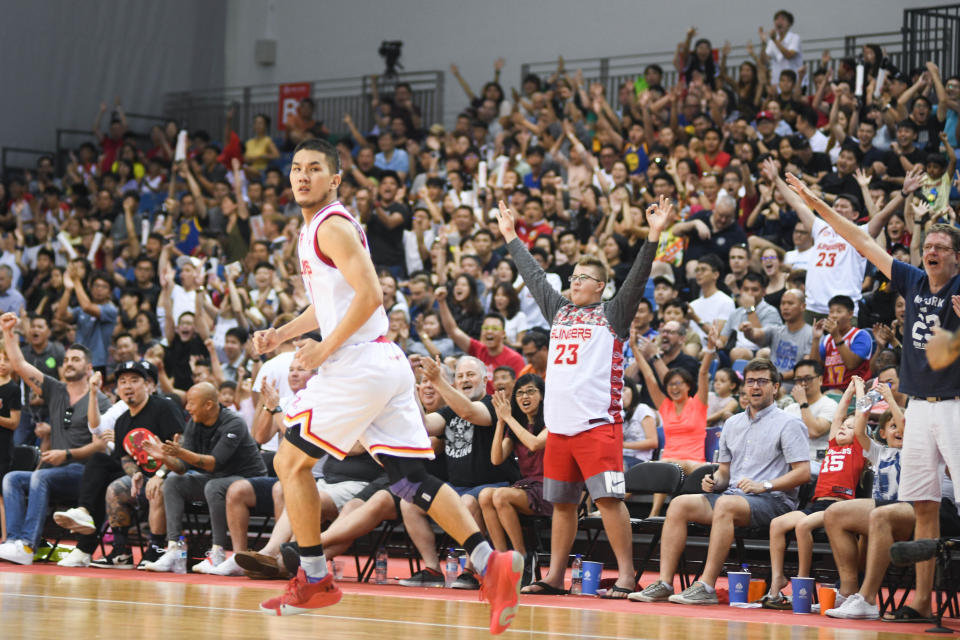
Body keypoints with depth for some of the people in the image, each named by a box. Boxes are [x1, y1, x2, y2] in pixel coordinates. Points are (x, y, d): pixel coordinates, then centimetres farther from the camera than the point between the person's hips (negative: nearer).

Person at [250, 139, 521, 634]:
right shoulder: (313, 228, 20)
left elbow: (370, 295, -20)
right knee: (410, 478, 3)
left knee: (290, 462, 4)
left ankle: (314, 580, 10)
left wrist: (326, 349, -14)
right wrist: (282, 334, 21)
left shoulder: (332, 226, -10)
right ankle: (490, 562, -11)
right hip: (386, 365, 9)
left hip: (358, 364, -9)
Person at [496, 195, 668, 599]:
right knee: (561, 503, 11)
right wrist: (510, 236, 36)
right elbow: (533, 275, 29)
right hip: (559, 424, 6)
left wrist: (654, 235, -16)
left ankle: (626, 577, -11)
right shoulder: (559, 311, 19)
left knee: (608, 499, -12)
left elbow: (637, 279, -7)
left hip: (598, 423, -6)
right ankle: (554, 576, 17)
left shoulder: (612, 315, 4)